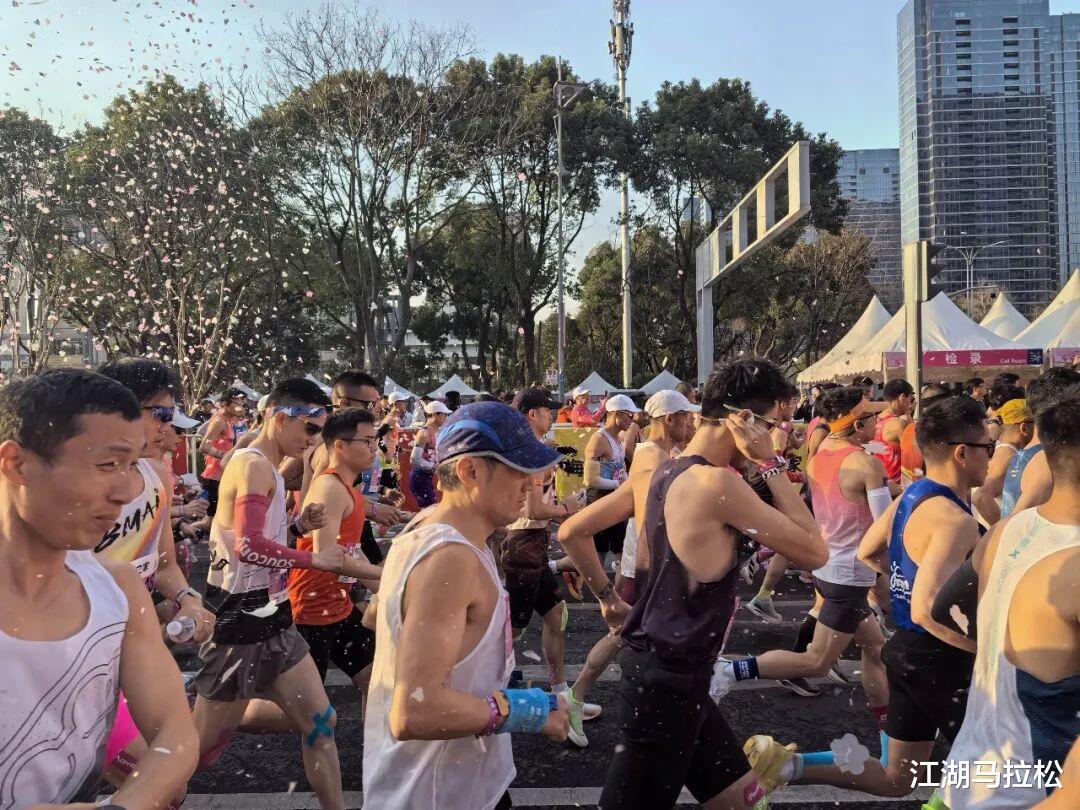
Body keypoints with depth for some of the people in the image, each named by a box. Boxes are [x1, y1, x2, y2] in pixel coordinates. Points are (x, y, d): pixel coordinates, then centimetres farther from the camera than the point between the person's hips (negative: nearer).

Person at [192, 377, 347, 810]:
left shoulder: (264, 467, 15)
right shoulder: (254, 465, -17)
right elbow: (248, 546, -26)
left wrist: (298, 526, 2)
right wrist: (315, 559, -18)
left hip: (270, 619, 10)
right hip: (242, 623, -10)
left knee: (321, 722, 11)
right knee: (201, 745, 5)